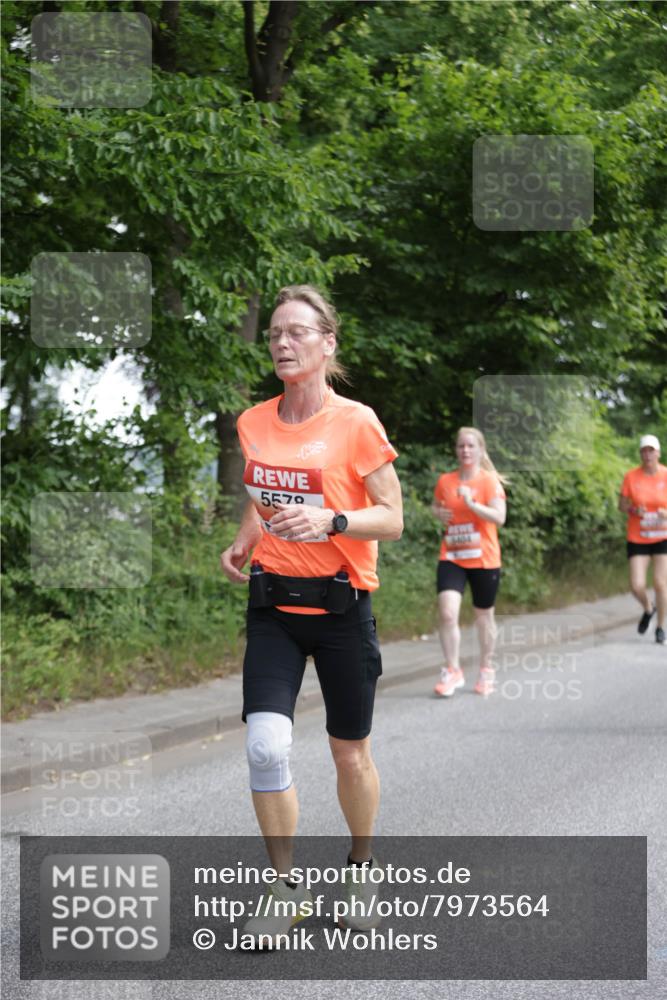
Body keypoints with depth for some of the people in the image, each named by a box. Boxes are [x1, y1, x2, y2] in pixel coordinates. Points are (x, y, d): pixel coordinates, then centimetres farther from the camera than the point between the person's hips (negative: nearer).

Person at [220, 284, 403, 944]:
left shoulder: (356, 422, -8)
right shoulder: (253, 424, 6)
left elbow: (393, 519, -7)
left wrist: (331, 521, -24)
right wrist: (241, 544, 3)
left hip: (340, 605, -3)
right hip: (273, 603, 3)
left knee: (350, 752, 8)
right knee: (265, 746, -13)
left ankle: (360, 867, 33)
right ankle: (285, 888, 3)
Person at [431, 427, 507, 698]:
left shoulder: (490, 481, -6)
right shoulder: (445, 481, 5)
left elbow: (499, 518, -14)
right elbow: (436, 506, 23)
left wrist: (471, 503, -25)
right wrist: (439, 513, 0)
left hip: (483, 560, -2)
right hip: (451, 557, 2)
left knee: (483, 615, 10)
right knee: (447, 612, -15)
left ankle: (486, 670, 30)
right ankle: (452, 671, -3)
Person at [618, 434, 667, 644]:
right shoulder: (631, 476, -4)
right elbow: (621, 505, 3)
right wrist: (634, 510, -18)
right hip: (638, 539, 1)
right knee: (637, 586, -7)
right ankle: (648, 608, 28)